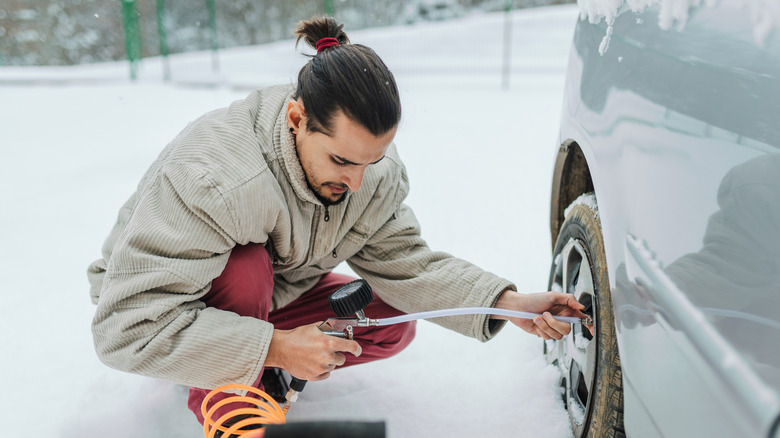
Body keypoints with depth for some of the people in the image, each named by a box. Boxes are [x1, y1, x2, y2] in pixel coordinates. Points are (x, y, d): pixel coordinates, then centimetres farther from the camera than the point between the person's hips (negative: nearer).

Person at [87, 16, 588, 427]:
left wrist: (507, 304, -27)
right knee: (248, 269, -38)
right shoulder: (212, 176, -40)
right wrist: (274, 348, -42)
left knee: (393, 324, -8)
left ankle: (259, 372, 4)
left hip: (275, 291, 5)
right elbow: (128, 326, -39)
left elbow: (403, 259, -16)